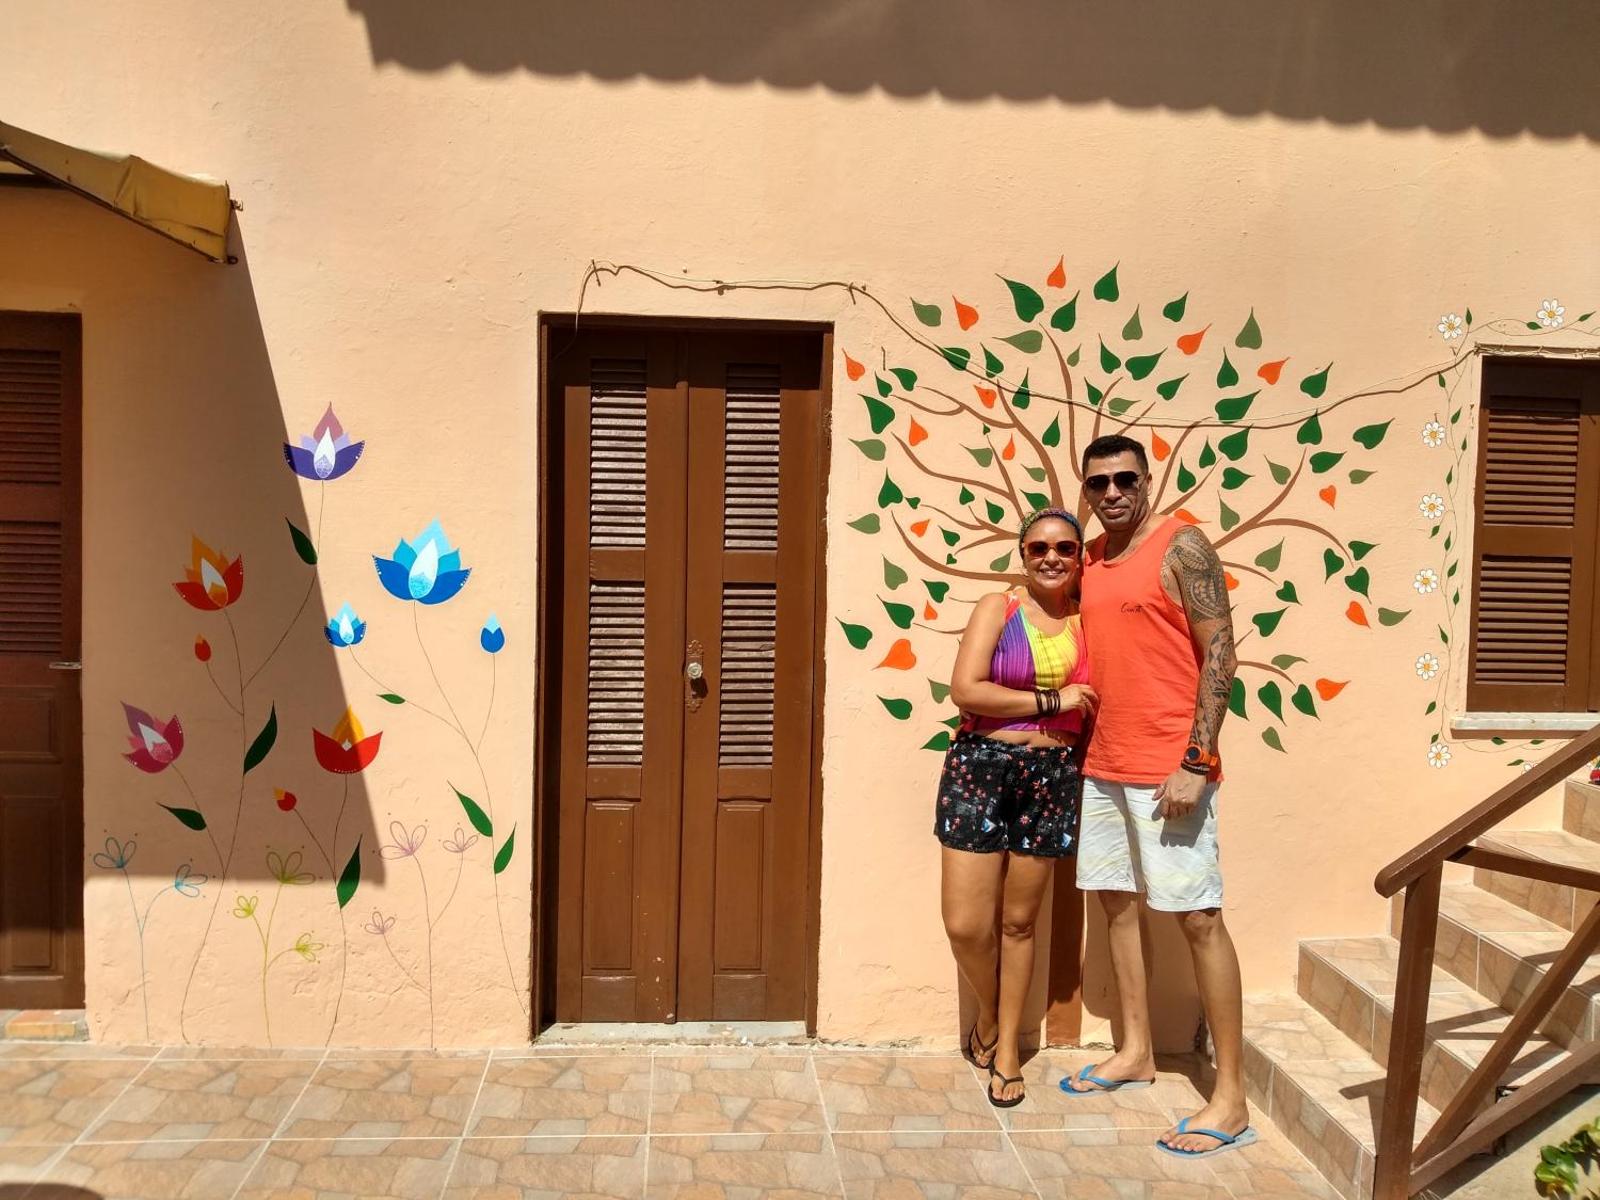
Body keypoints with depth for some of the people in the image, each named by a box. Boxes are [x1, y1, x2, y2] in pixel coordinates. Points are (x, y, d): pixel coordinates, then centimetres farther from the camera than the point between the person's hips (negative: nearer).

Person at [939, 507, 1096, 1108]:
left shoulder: (1088, 621, 6)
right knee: (966, 924, -4)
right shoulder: (997, 608, -2)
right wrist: (1051, 702, -11)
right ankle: (987, 1019, 27)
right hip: (980, 769, -2)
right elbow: (965, 689, -13)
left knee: (1019, 921, 10)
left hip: (1052, 777, 2)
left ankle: (1006, 1046, 28)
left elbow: (1094, 706, 15)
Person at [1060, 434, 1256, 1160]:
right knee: (1116, 901, 14)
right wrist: (1085, 748, 11)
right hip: (1103, 766, 8)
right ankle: (1136, 1053, 30)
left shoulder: (1182, 546, -8)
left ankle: (1231, 1100, 5)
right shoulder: (1090, 560, 12)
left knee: (1198, 917, -3)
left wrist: (1195, 762, -18)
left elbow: (1220, 656, -12)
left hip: (1169, 768, -7)